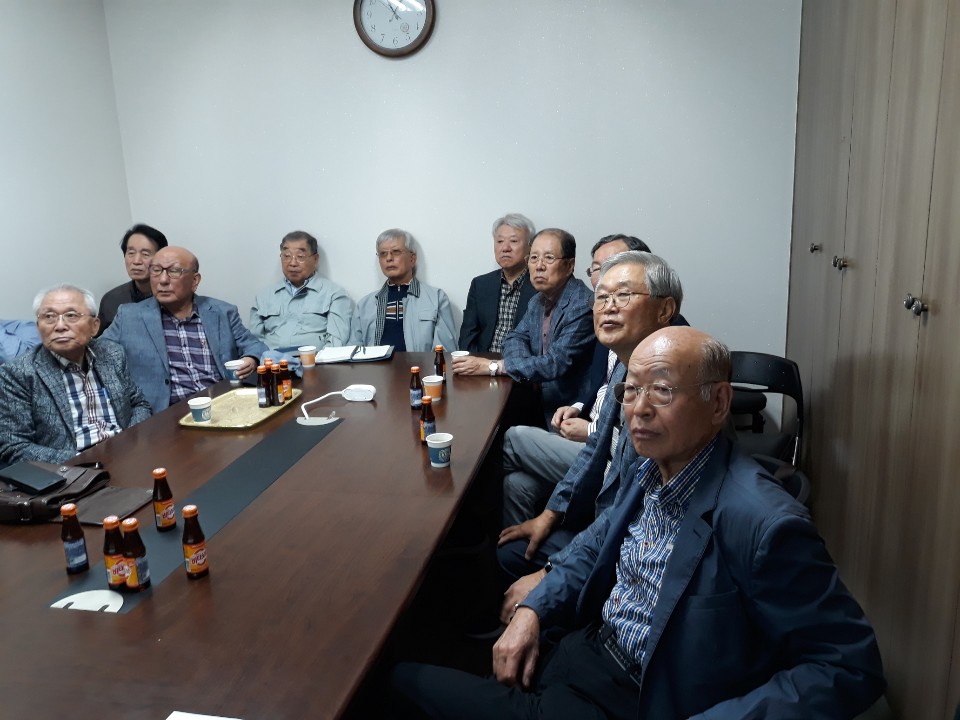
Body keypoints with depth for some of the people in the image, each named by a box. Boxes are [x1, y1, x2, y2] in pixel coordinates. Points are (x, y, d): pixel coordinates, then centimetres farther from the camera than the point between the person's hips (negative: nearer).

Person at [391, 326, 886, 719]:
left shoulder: (763, 523, -27)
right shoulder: (654, 469, -2)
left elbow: (850, 665, -22)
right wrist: (531, 611, 0)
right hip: (583, 651, 7)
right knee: (406, 679, 8)